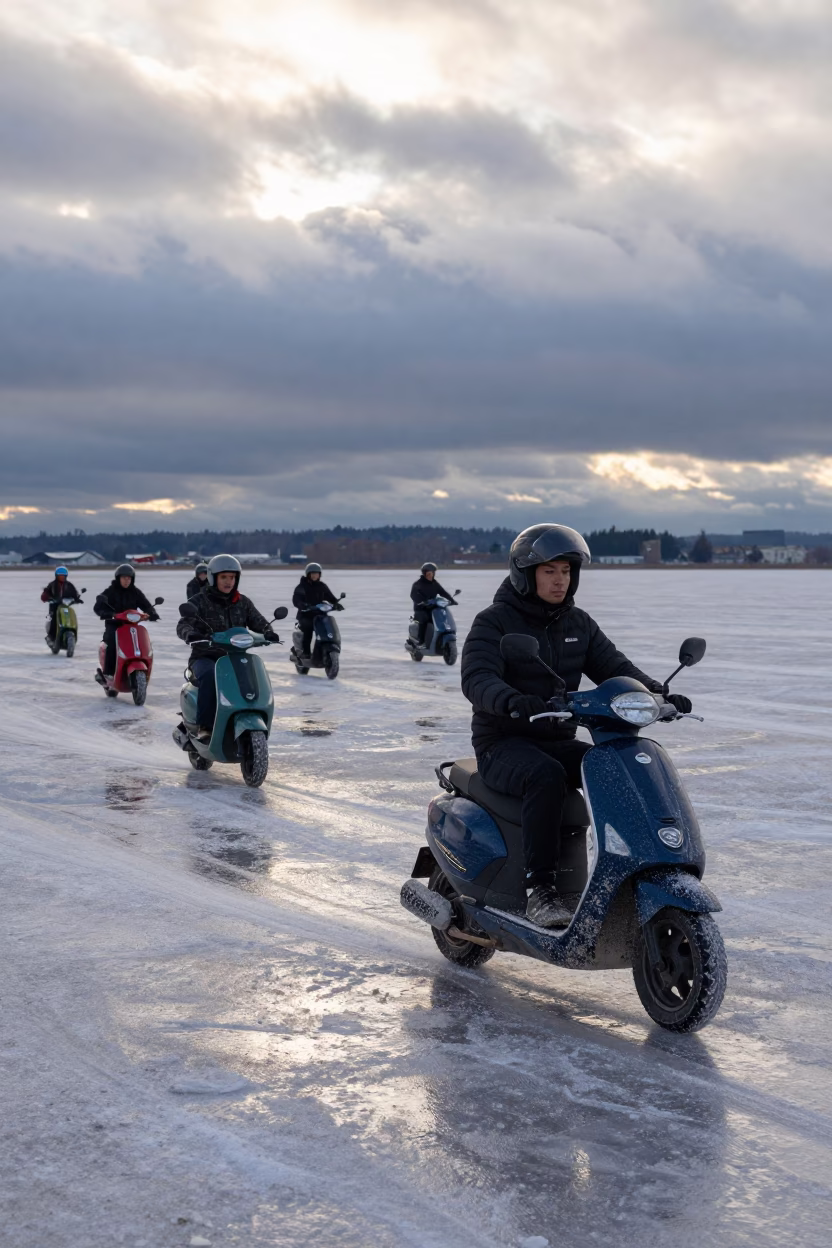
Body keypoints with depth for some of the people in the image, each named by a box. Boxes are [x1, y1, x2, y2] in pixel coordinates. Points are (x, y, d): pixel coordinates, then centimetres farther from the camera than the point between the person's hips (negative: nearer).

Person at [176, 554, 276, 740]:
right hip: (205, 657, -4)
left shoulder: (243, 603, 13)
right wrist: (191, 634, -36)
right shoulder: (198, 601, 1)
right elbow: (183, 624, -12)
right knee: (209, 675, -36)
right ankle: (204, 726, -33)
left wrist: (268, 632, -18)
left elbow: (258, 621, 6)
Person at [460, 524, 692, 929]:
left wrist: (658, 693, -15)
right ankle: (539, 890, -35)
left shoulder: (579, 624, 12)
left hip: (559, 740, 6)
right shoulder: (494, 621, -7)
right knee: (546, 776, -37)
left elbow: (614, 667, 5)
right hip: (503, 744, -6)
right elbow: (476, 678, -23)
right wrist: (512, 701, -45)